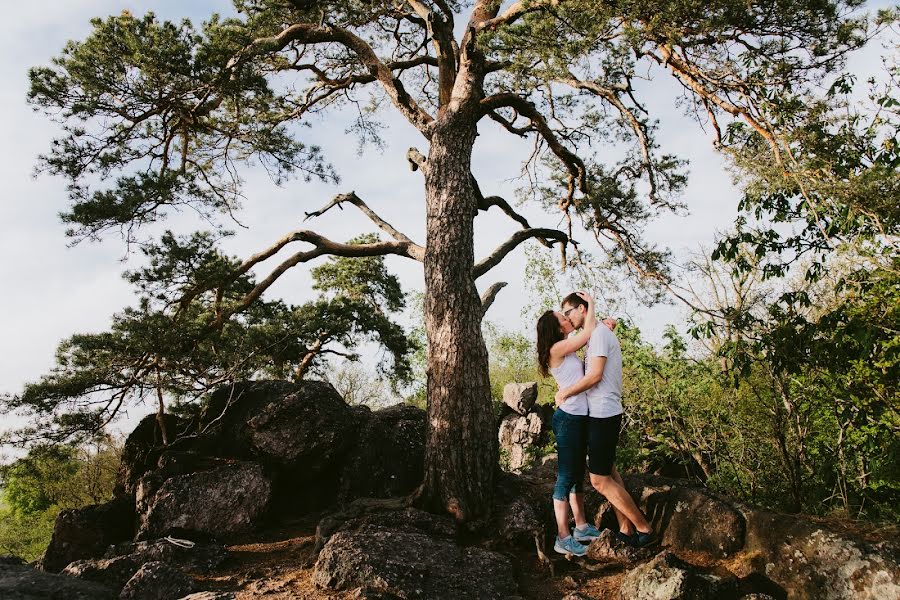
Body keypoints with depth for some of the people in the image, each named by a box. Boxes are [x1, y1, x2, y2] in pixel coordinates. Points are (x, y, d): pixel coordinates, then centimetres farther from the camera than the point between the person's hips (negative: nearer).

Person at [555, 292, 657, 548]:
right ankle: (626, 530, 20)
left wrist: (565, 392, -12)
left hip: (603, 414, -10)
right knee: (609, 473, 14)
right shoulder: (600, 334, 16)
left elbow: (595, 375, -21)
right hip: (602, 413, 10)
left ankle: (644, 528, 3)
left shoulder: (599, 333, -15)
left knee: (600, 480, -6)